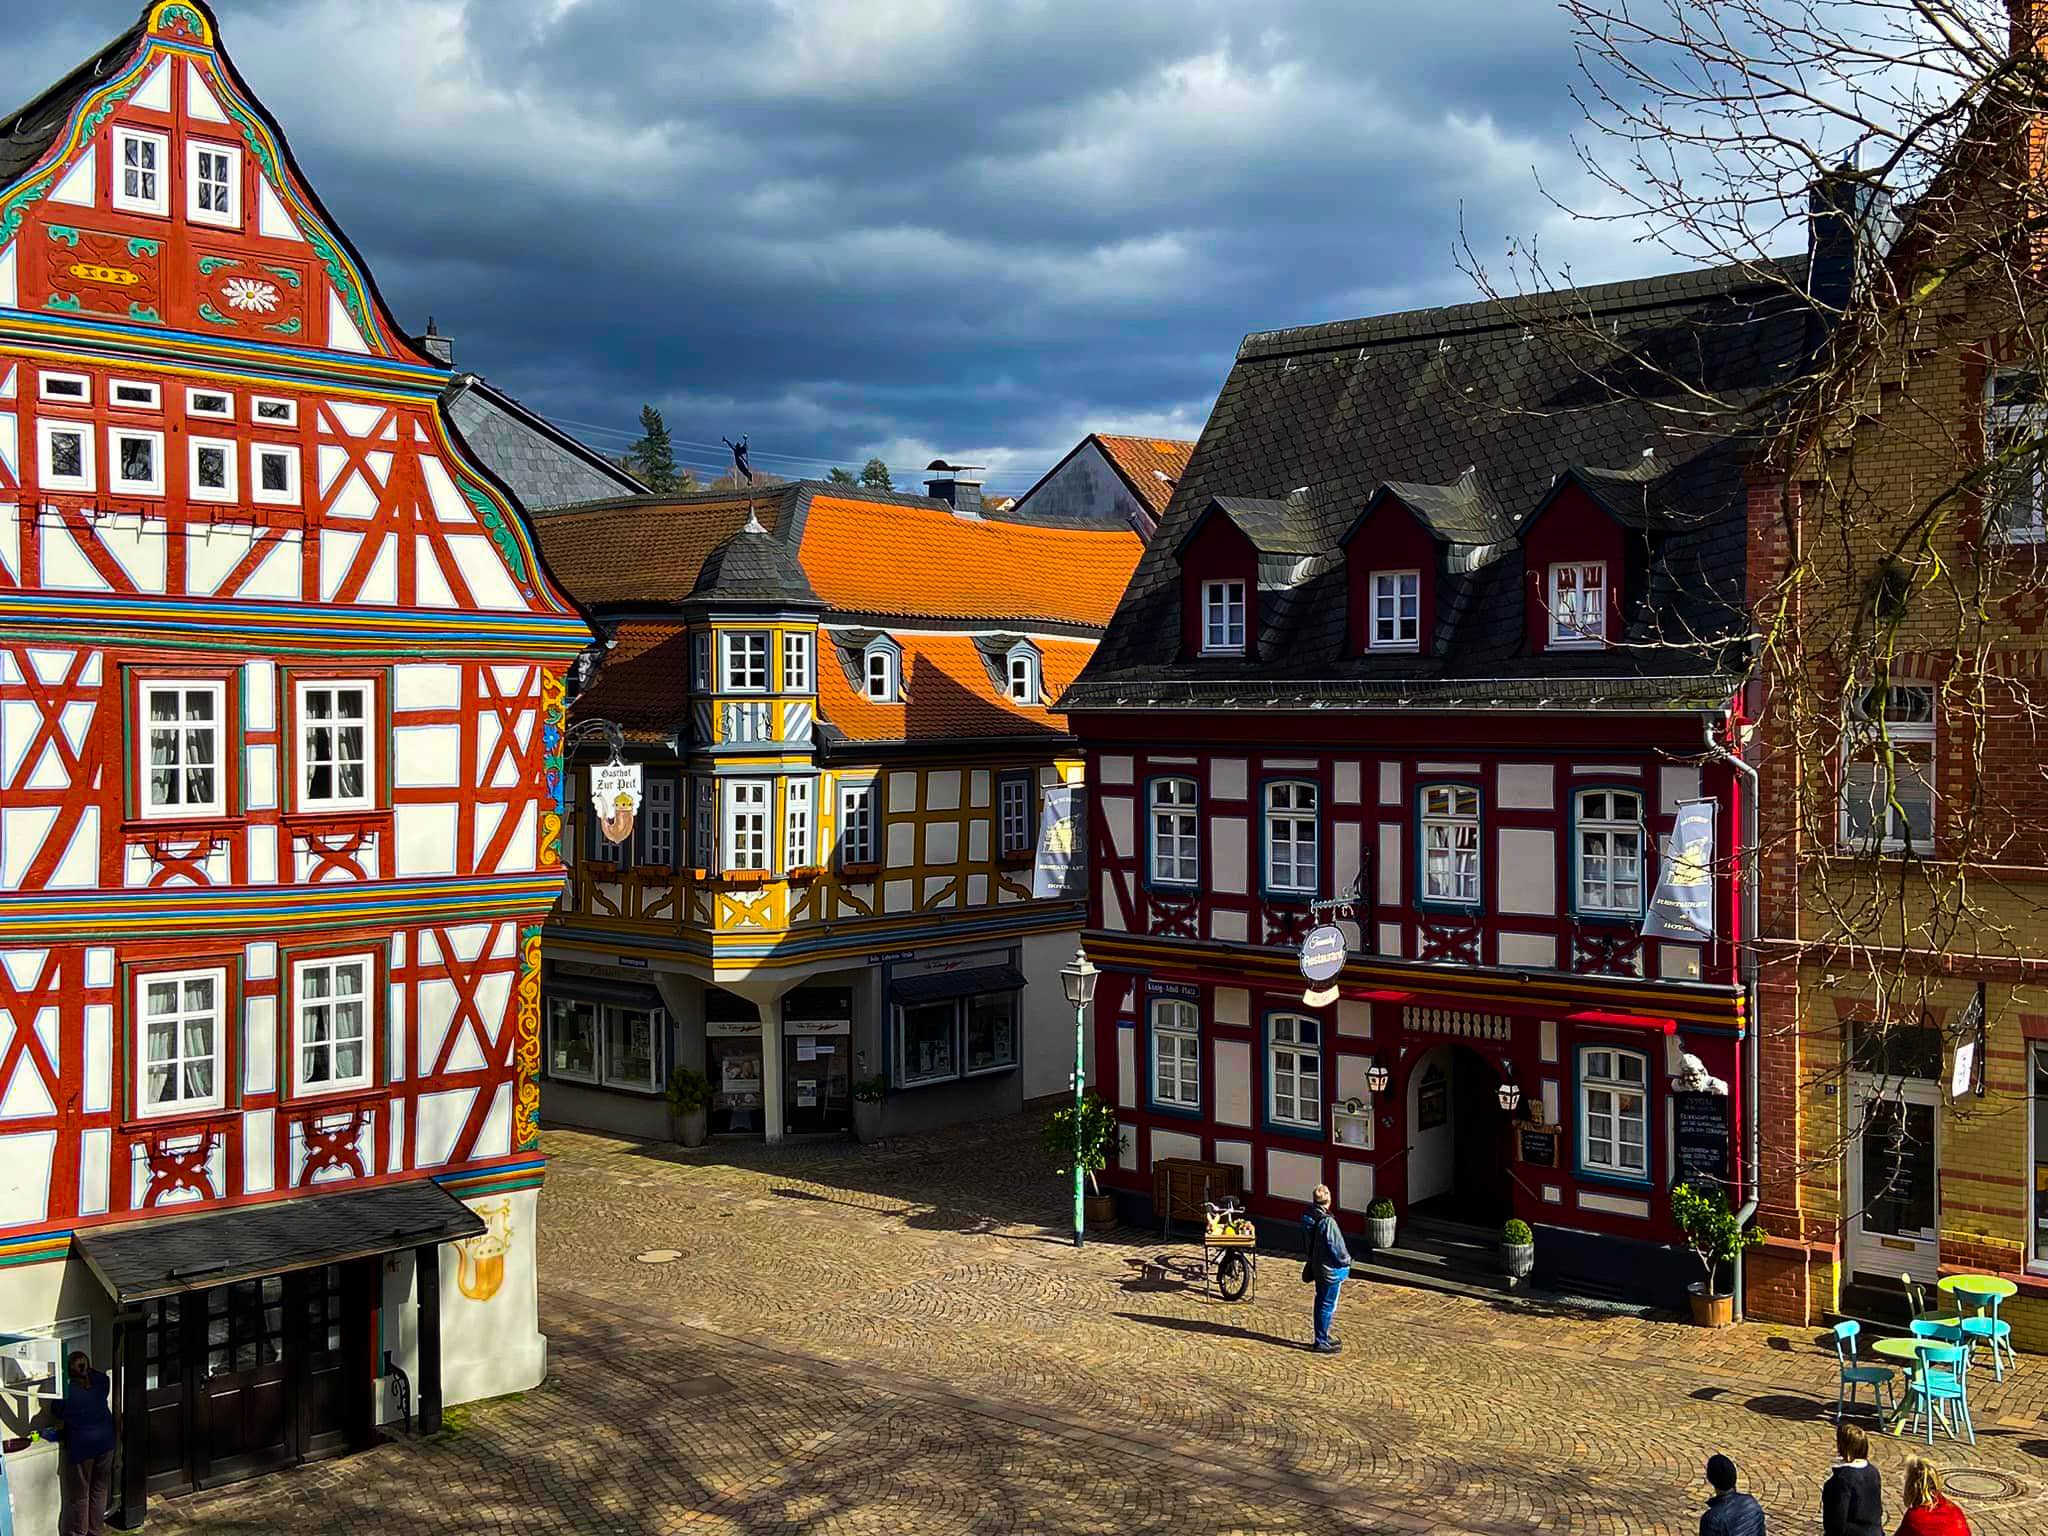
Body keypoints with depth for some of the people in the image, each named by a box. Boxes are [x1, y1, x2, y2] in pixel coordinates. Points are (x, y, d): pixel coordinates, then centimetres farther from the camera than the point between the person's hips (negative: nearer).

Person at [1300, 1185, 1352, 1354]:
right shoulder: (1327, 1221, -26)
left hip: (1317, 1266, 9)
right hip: (1331, 1270, -9)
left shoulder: (1310, 1217, 0)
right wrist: (1345, 1262, -6)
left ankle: (1322, 1336, 31)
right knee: (1328, 1305, 1)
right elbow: (1334, 1246, -22)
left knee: (1321, 1302, 19)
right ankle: (1321, 1342, 8)